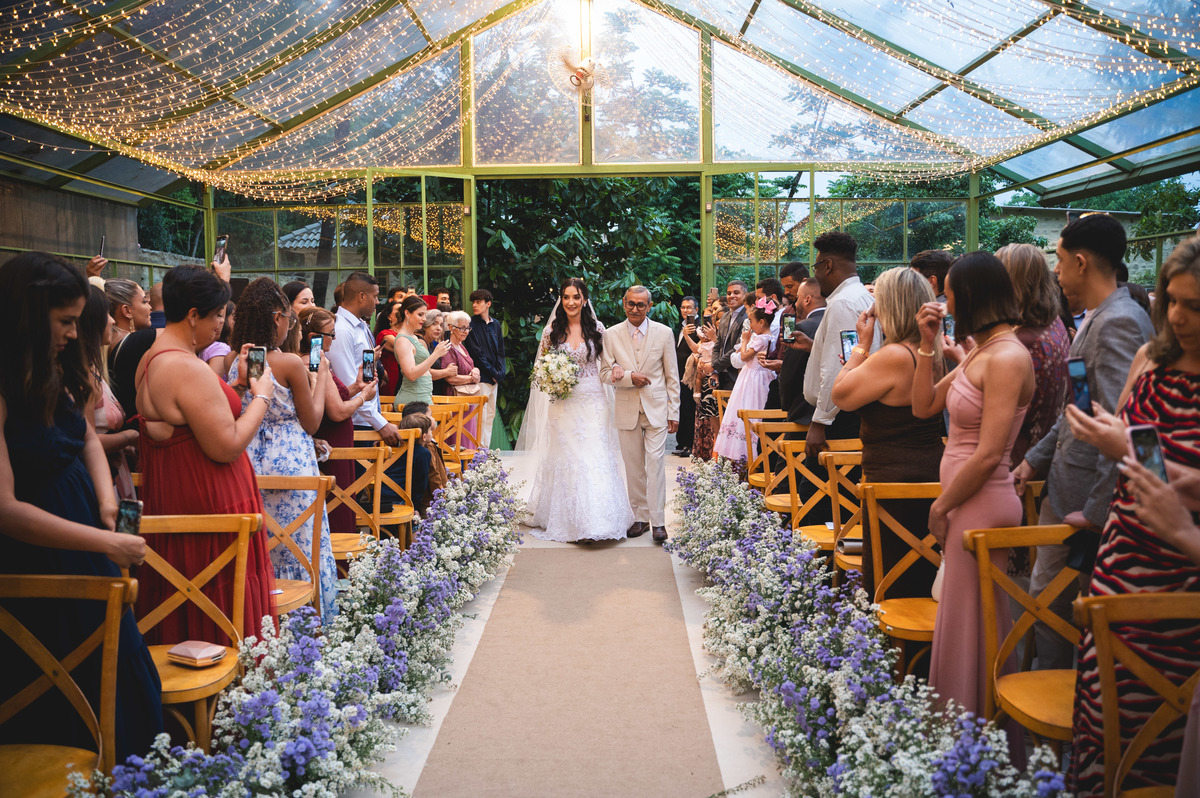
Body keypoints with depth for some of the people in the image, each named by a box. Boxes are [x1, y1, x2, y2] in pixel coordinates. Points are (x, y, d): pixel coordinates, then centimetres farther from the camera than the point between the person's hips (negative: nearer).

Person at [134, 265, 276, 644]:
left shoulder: (150, 360, 10)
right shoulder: (188, 368, -22)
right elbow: (226, 446, -24)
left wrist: (235, 385, 14)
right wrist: (261, 396, -12)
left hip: (167, 501, 10)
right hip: (210, 506, -10)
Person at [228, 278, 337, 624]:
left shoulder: (236, 362, 1)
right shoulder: (290, 364, -16)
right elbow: (311, 423, -6)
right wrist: (321, 375, 4)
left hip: (249, 462, 6)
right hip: (291, 465, -6)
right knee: (297, 547, 6)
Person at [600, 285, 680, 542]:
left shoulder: (664, 333, 1)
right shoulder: (611, 335, 3)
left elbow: (672, 376, 3)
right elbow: (605, 373, 3)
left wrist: (674, 412, 0)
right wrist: (629, 376, -15)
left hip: (656, 408, -2)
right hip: (627, 409, 2)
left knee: (655, 463, -6)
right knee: (633, 467, 7)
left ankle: (658, 521, -1)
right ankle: (640, 517, 17)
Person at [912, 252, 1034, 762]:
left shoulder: (1007, 358, -19)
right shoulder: (979, 352, 10)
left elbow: (988, 455, -22)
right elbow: (924, 406, 14)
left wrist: (940, 508, -11)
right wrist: (927, 346, 5)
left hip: (982, 505, -9)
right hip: (963, 501, 9)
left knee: (972, 626, 4)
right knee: (960, 619, 18)